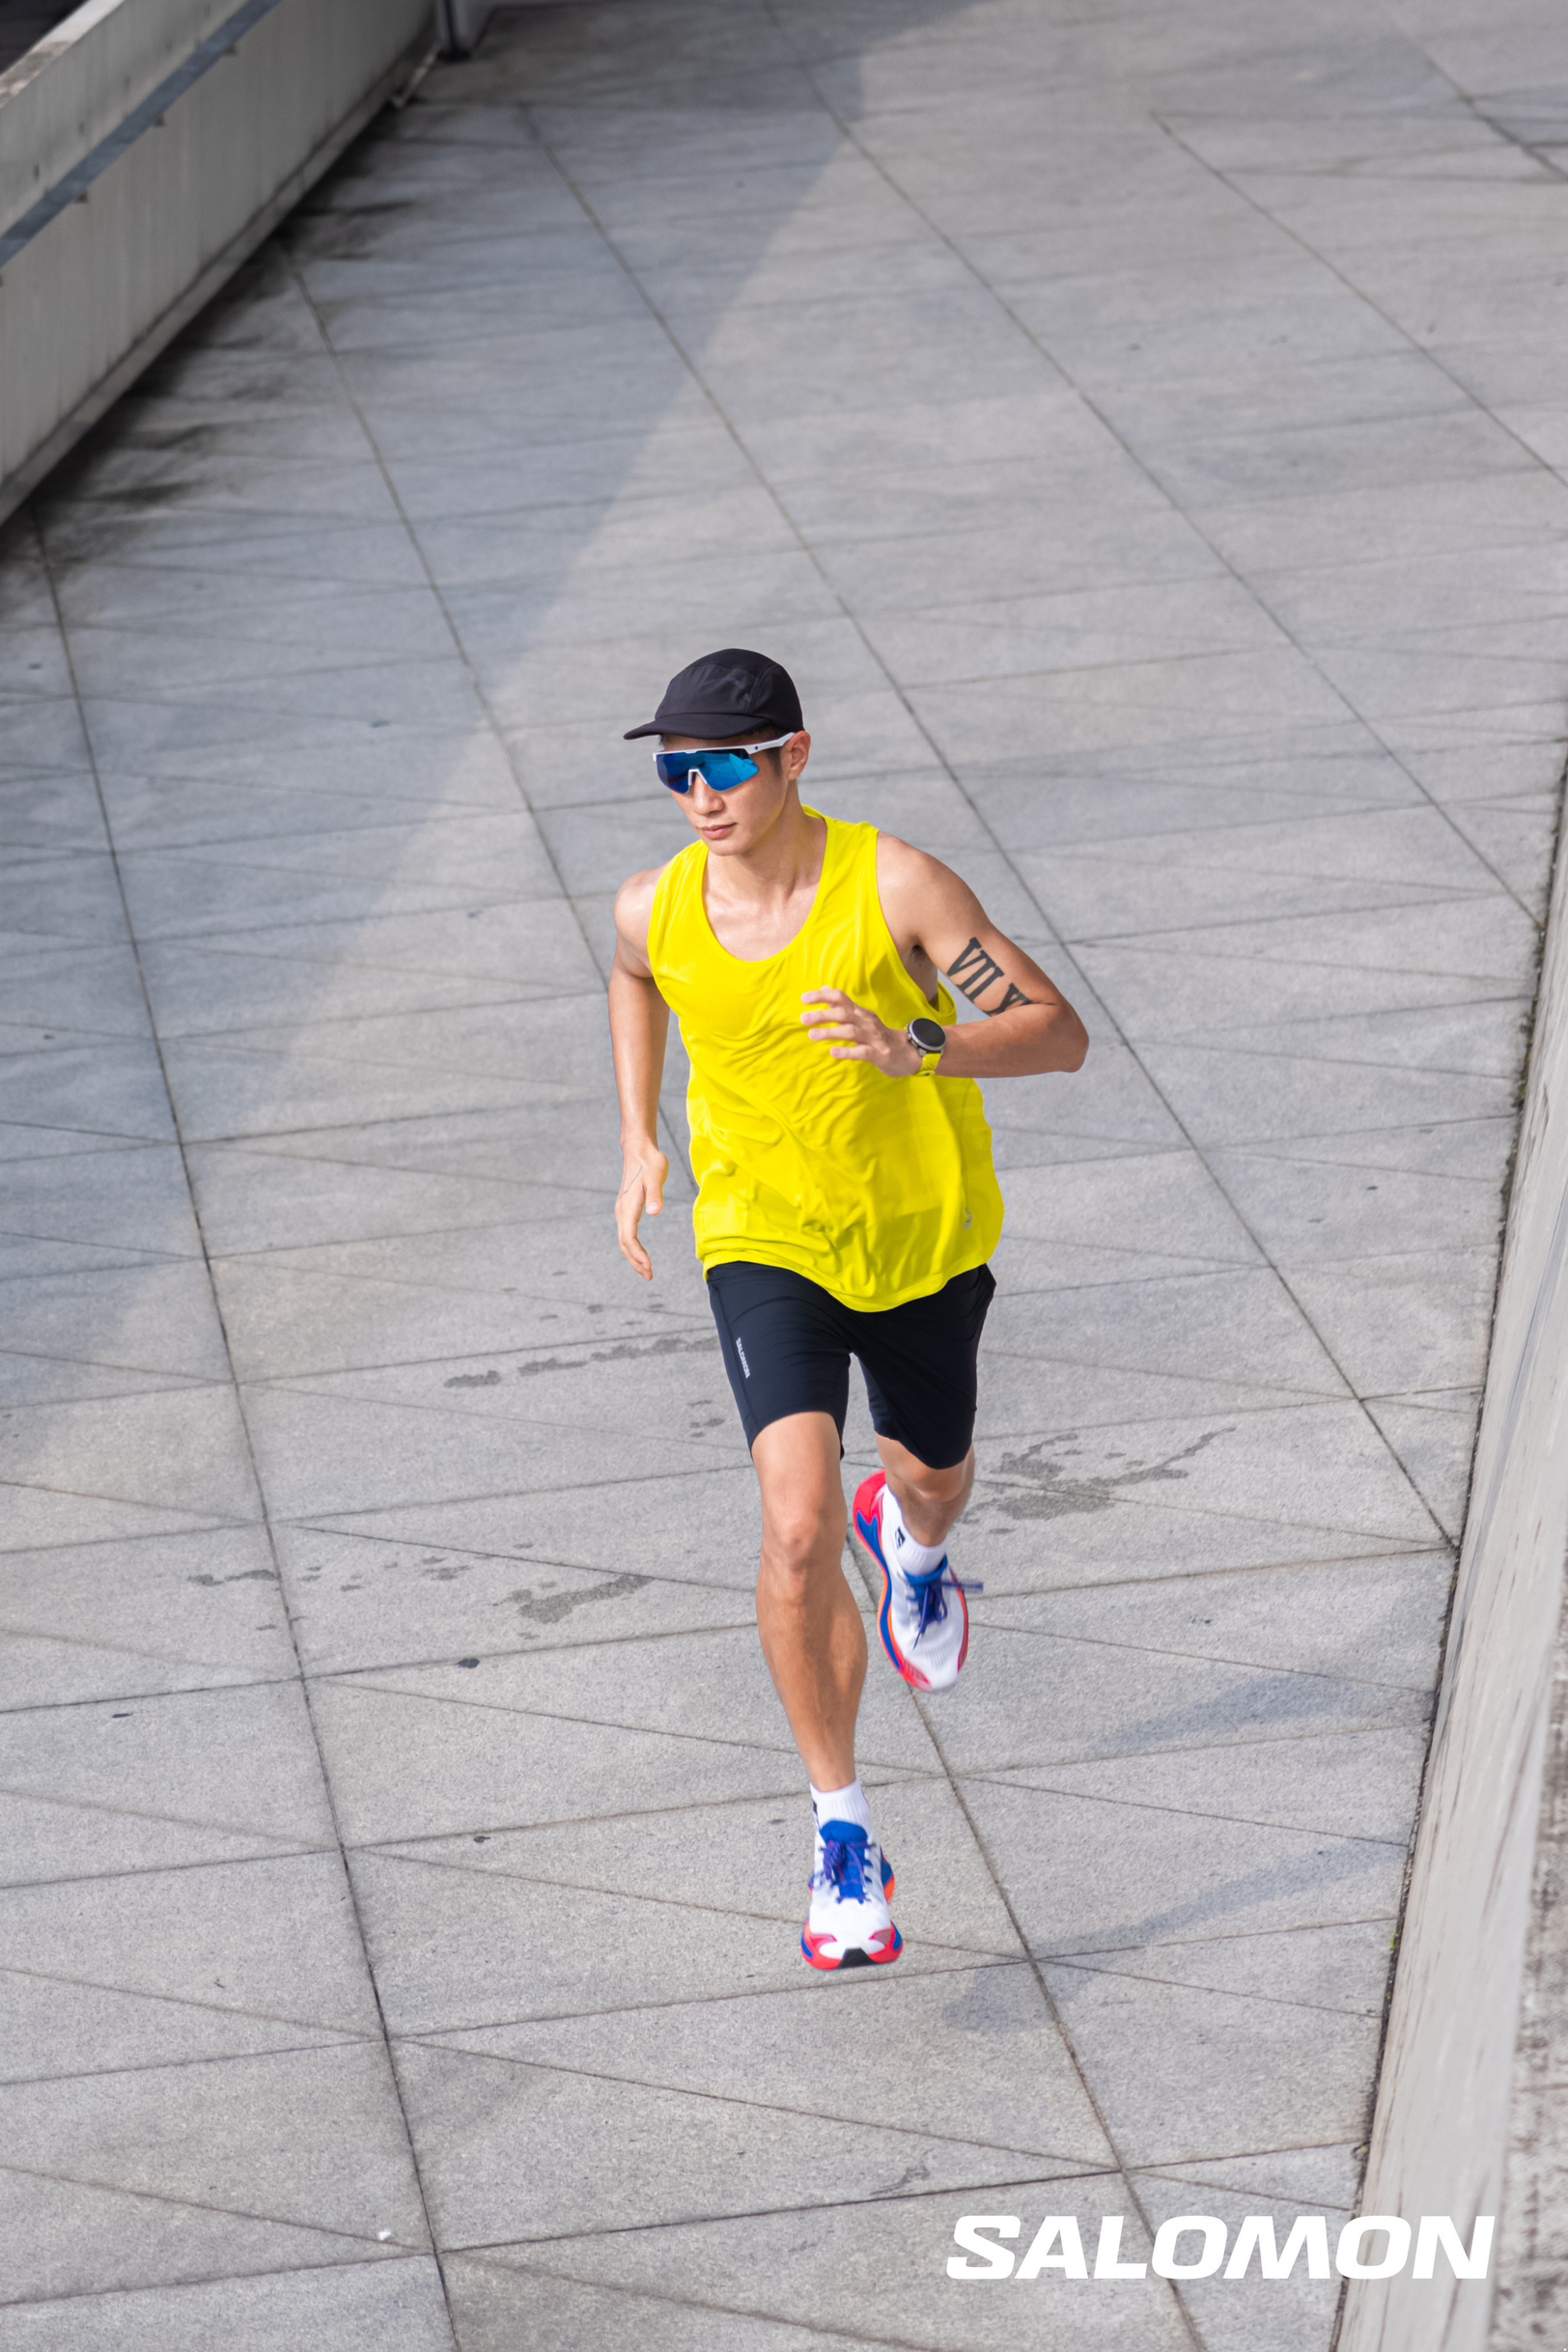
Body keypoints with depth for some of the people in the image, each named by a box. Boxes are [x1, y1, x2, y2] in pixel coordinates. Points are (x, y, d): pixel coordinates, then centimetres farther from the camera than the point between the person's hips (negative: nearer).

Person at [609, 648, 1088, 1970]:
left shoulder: (894, 887, -22)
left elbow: (1061, 1034, -22)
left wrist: (916, 1051, -39)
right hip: (766, 1242, 0)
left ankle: (914, 1544, 65)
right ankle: (842, 1836, -9)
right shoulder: (656, 910, -12)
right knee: (799, 1530, -19)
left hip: (926, 1240, 0)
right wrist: (639, 1142, 6)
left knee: (934, 1478, 24)